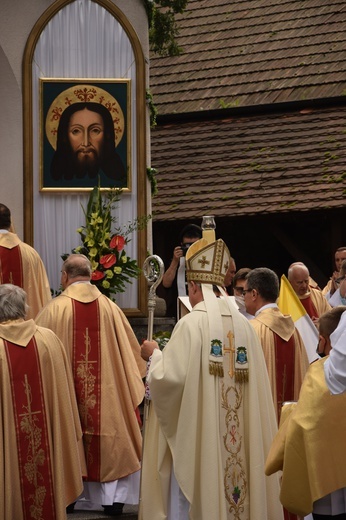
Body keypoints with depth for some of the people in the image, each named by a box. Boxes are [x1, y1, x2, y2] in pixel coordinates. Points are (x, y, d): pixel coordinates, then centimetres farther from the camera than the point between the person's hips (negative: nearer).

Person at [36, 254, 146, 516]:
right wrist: (132, 384, 16)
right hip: (107, 392, 2)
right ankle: (114, 497, 13)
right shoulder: (110, 308, -2)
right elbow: (131, 352, 4)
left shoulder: (54, 309, -10)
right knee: (110, 440, 12)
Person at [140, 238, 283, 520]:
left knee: (197, 494, 3)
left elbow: (170, 377, -17)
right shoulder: (244, 324, 4)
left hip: (198, 435, -5)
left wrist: (154, 354, 2)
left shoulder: (192, 323, -12)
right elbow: (256, 380, 7)